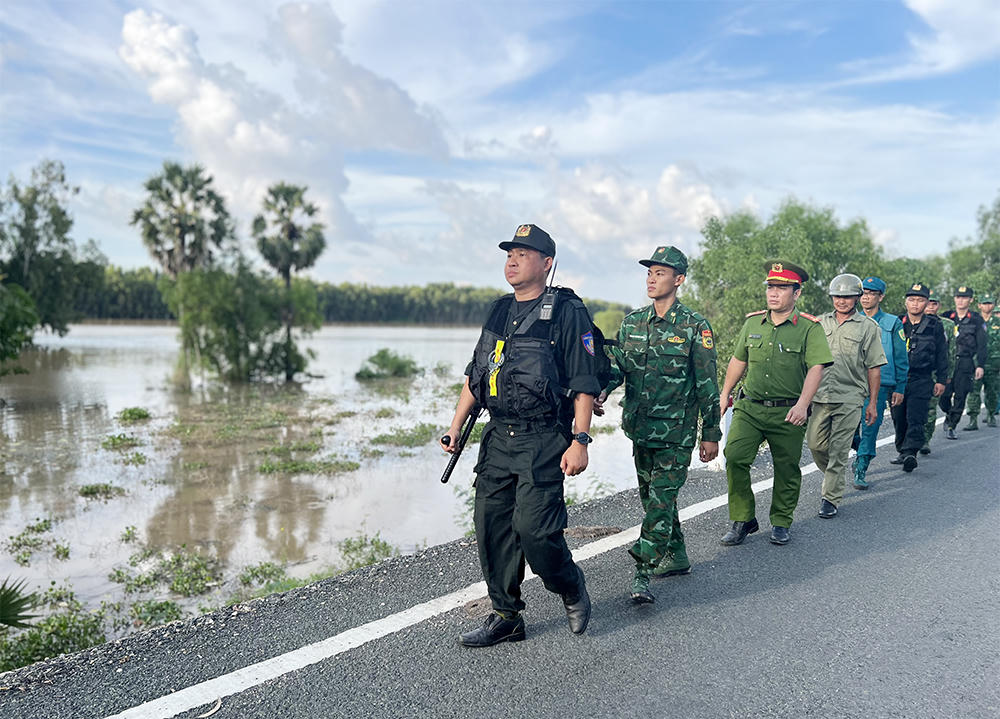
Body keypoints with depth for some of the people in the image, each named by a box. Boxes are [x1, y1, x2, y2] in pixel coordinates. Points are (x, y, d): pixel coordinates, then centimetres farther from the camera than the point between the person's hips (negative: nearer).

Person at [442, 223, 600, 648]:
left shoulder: (567, 313, -6)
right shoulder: (499, 312, 14)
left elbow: (584, 384, -10)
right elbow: (475, 374, 19)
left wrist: (580, 441, -16)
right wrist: (456, 426, 14)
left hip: (544, 441, -7)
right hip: (497, 438, 7)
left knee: (533, 528, -11)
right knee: (491, 526, 6)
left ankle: (572, 591, 19)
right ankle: (506, 617, 20)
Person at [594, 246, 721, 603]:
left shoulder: (695, 327, -7)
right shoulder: (632, 323, 7)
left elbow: (707, 385, -5)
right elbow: (617, 364, 5)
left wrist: (711, 434, -3)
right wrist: (601, 392, -17)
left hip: (676, 431, -6)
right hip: (640, 427, 6)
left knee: (661, 499, -8)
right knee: (652, 495, 15)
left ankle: (642, 573, -6)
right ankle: (676, 557, 32)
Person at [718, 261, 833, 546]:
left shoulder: (809, 328, -5)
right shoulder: (753, 323, 8)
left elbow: (816, 368, -13)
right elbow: (738, 360, 19)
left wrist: (802, 404, -23)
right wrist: (725, 393, 20)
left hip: (788, 413, -3)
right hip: (749, 407, 3)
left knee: (787, 469, 7)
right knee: (734, 457, -11)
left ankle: (781, 523, 27)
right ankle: (742, 520, 4)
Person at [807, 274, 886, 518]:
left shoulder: (868, 327, 2)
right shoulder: (821, 323, 10)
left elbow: (874, 367, 2)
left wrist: (872, 402, 0)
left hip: (850, 398, -3)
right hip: (821, 396, 3)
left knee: (839, 451, -1)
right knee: (815, 443, 3)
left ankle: (831, 498, 8)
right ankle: (833, 477, 31)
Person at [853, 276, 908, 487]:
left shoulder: (892, 324, 4)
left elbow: (901, 359, 6)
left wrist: (900, 388, 1)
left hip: (879, 384, -2)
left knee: (871, 426, -6)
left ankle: (861, 470, 1)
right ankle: (861, 453, 28)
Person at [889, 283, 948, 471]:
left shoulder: (934, 326, 5)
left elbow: (942, 354, 10)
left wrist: (941, 380, 7)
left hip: (921, 380, -2)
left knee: (915, 420, -12)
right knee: (899, 419, 7)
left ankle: (910, 453, -17)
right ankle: (903, 452, 21)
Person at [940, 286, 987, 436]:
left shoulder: (976, 320, 4)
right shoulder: (946, 317, 9)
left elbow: (981, 345, 4)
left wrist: (980, 366, -4)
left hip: (965, 363, -1)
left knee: (960, 396, -2)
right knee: (943, 394, -5)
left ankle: (951, 426, 8)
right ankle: (949, 415, 24)